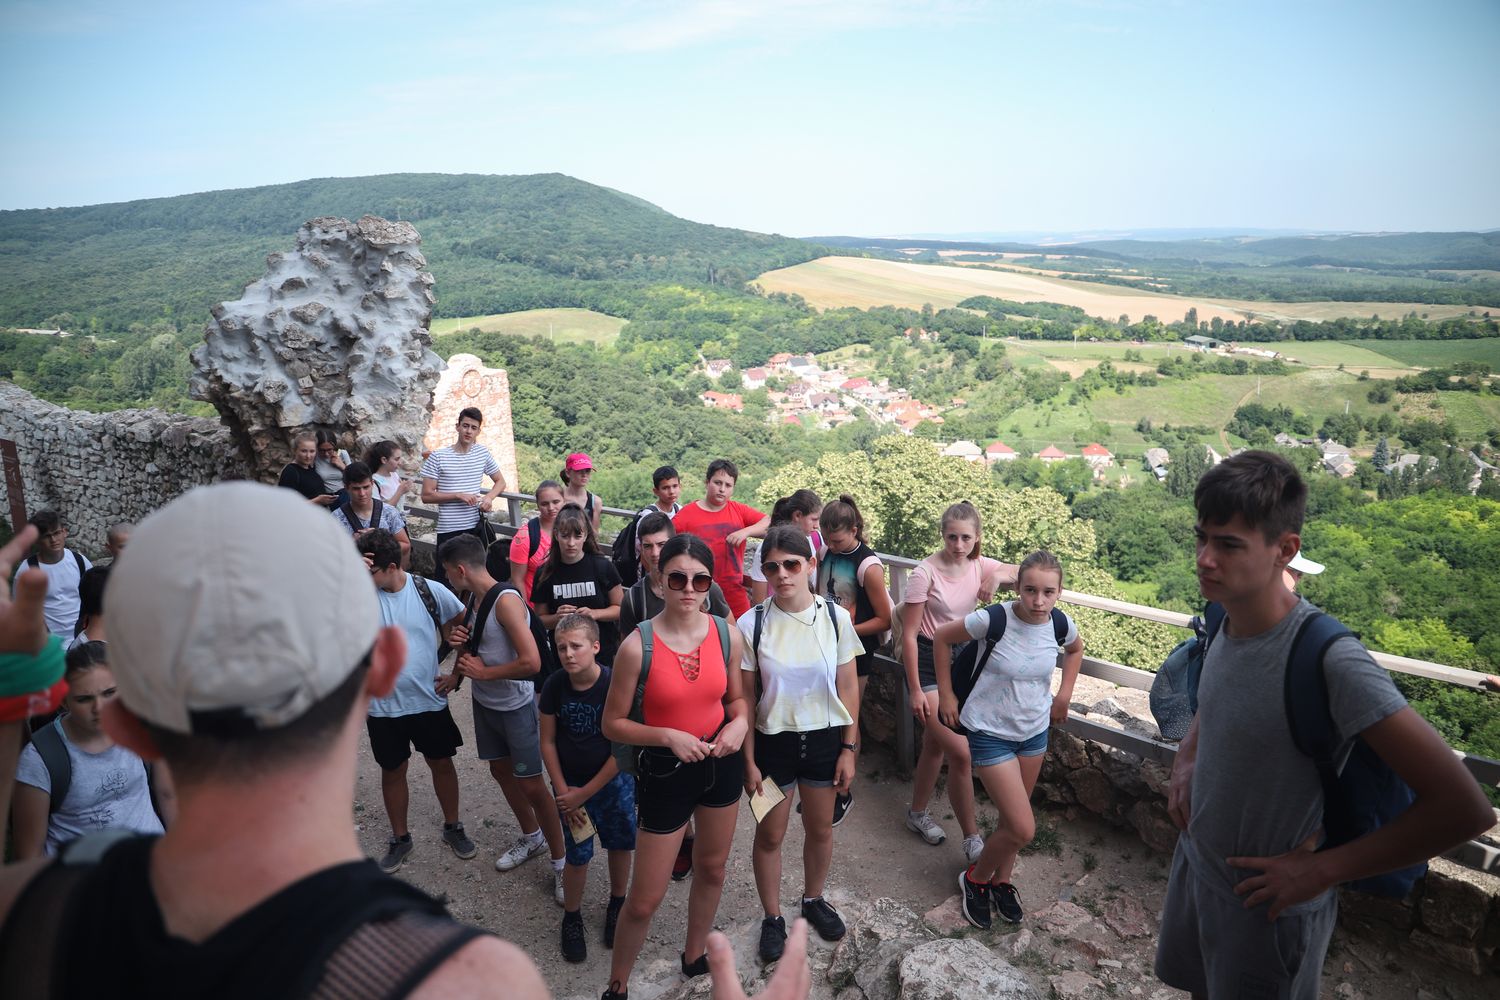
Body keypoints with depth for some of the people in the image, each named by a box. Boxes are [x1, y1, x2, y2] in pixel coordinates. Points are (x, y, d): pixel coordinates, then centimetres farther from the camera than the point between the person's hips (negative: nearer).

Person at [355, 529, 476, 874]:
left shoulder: (431, 591, -13)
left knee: (442, 763, 16)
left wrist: (458, 673, -3)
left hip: (429, 700, 0)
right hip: (383, 706, 0)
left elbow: (467, 627, 0)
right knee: (392, 771, 17)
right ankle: (400, 838, 38)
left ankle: (453, 827, 38)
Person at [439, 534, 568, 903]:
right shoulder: (476, 598, 3)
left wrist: (482, 672, -20)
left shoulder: (506, 600, -24)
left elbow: (531, 662, -31)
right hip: (485, 703, 9)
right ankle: (531, 837, 41)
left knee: (532, 785, -2)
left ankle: (560, 861, 13)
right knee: (501, 770, 20)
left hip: (516, 706, -9)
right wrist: (461, 640, -5)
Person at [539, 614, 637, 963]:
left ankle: (617, 904, 38)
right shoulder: (554, 686, -12)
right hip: (570, 784, 1)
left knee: (620, 844, 12)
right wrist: (563, 790, -7)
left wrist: (584, 793, -13)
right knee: (578, 855, 1)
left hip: (613, 780, -1)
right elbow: (548, 741, -2)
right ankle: (571, 917, 25)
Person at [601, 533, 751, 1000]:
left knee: (711, 869, 24)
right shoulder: (638, 645, -21)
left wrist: (739, 723, -14)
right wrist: (668, 736, -24)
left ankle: (695, 957, 50)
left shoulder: (728, 634, -9)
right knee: (645, 900, 6)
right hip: (665, 770, -4)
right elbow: (613, 724, -12)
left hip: (721, 762, 4)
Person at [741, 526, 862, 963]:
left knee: (820, 829, 18)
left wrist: (848, 749, -1)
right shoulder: (751, 624, -14)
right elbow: (744, 698, -7)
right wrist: (749, 761, -5)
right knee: (769, 834, 12)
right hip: (773, 740, -1)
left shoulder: (836, 617, -10)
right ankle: (772, 917, 35)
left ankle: (813, 899, 45)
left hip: (824, 739, 1)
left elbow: (848, 688, -2)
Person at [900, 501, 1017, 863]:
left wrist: (999, 575, -22)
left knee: (936, 745, 19)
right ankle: (972, 840, 3)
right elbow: (909, 634, -15)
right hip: (927, 661, -6)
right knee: (960, 752, -11)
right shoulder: (925, 573, -18)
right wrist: (915, 690, -16)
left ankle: (917, 813, 39)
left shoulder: (980, 566, -1)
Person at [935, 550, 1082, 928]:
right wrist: (946, 694, -7)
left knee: (1012, 818, 19)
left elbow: (1076, 649, 14)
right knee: (1023, 829, -6)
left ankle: (1001, 880, 44)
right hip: (990, 732, -5)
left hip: (1034, 731, 5)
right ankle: (975, 878, 20)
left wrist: (1064, 694, 6)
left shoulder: (1061, 625, -12)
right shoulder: (993, 619, -27)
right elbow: (942, 638, -11)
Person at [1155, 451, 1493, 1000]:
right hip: (1195, 862, 6)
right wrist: (1186, 760, -2)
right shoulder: (1224, 619, -9)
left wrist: (1320, 870, -23)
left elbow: (1464, 808, -30)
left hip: (1265, 902, -6)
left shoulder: (1331, 661, -31)